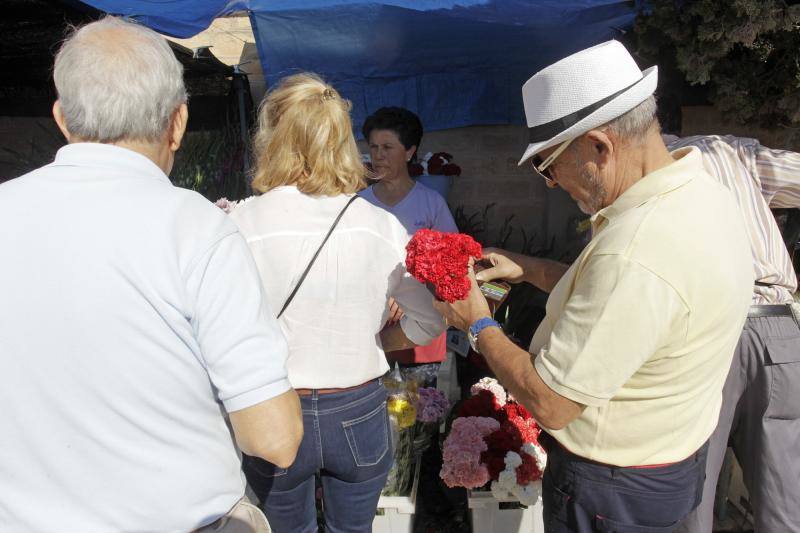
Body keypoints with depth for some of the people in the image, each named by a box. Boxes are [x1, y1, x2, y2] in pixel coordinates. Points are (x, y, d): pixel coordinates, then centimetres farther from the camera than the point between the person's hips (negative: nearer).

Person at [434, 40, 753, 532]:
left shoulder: (636, 255, -37)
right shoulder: (703, 191, -4)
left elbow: (550, 404, -28)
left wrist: (479, 325, -15)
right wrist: (526, 270, 3)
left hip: (614, 491, -8)